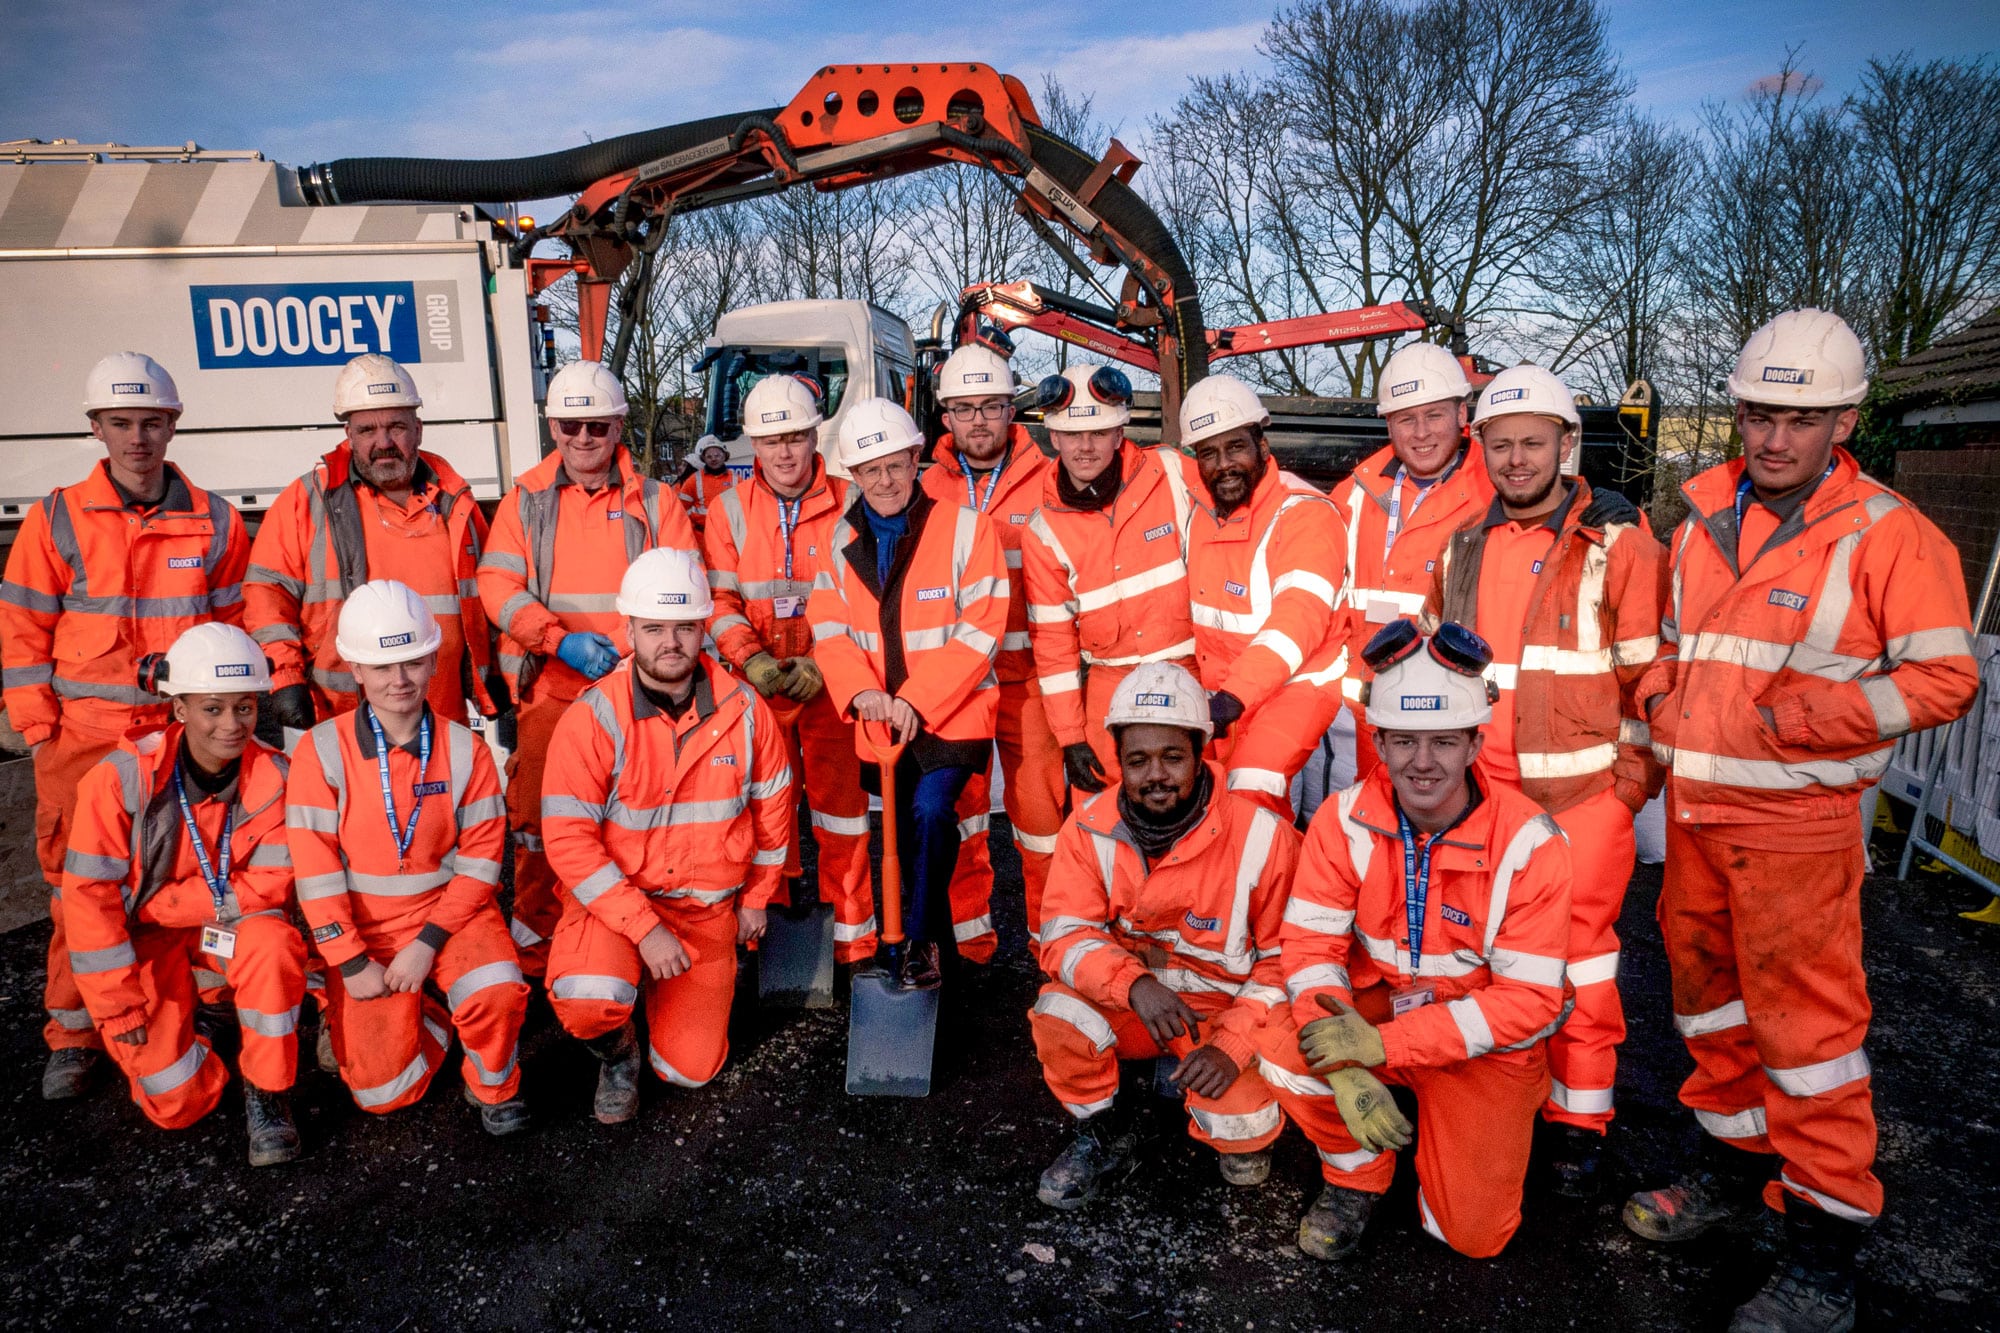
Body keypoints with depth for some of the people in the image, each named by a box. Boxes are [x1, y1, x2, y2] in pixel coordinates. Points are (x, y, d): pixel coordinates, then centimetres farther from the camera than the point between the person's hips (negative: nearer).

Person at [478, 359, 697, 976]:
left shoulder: (654, 501, 8)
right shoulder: (525, 501, 9)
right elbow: (497, 585, 0)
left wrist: (623, 645, -14)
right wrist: (562, 639, -15)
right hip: (550, 688, 1)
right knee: (537, 815, 1)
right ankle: (535, 941, 18)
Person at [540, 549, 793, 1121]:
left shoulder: (743, 709, -8)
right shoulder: (593, 719, -17)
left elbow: (772, 806, 7)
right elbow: (568, 840, -19)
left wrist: (757, 899, 12)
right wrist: (642, 927, -24)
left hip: (709, 907, 3)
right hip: (613, 899, -2)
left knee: (690, 1069, 2)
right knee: (586, 1001, -33)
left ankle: (671, 987, 35)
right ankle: (616, 1050, 6)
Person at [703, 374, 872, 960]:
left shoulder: (848, 504, -3)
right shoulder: (730, 509, 3)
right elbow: (720, 600, 1)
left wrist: (824, 664, -14)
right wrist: (751, 659, -16)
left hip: (832, 682, -2)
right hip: (759, 682, 2)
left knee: (841, 803, -1)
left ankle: (853, 937, 10)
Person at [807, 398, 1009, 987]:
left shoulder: (965, 527, -7)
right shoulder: (839, 540, 5)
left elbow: (979, 629, -11)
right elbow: (827, 628, 1)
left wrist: (917, 701, -19)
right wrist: (861, 690, -19)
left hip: (952, 715, -4)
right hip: (879, 719, 4)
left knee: (930, 809, -24)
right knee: (902, 829, 11)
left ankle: (914, 939, -6)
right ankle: (933, 939, 34)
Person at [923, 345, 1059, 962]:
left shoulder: (1047, 482, 2)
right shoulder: (925, 490, 8)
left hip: (1027, 674, -2)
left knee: (1038, 798, 1)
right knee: (955, 803, 9)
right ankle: (968, 933, 23)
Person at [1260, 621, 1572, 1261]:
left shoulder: (1528, 842, -20)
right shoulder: (1345, 819, -14)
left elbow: (1530, 999, -20)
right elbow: (1310, 944, -15)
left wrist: (1383, 1044, -30)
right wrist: (1346, 1073, -31)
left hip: (1485, 1040, -1)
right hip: (1374, 1008, 1)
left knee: (1473, 1234, -6)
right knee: (1286, 1052, -28)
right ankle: (1357, 1175, 4)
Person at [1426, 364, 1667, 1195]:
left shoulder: (1619, 545, -4)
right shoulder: (1462, 547, 10)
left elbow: (1648, 672, -4)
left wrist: (1632, 777, -5)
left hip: (1583, 790, -4)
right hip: (1478, 789, 5)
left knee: (1578, 949, 1)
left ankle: (1580, 1120, 18)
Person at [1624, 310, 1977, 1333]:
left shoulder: (1886, 535, -9)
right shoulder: (1703, 519, 8)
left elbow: (1946, 675, -9)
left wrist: (1823, 712, -23)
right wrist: (1659, 695, 3)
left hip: (1795, 822, -6)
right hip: (1693, 810, 6)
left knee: (1804, 1019, -1)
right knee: (1707, 988, 17)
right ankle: (1734, 1163, 37)